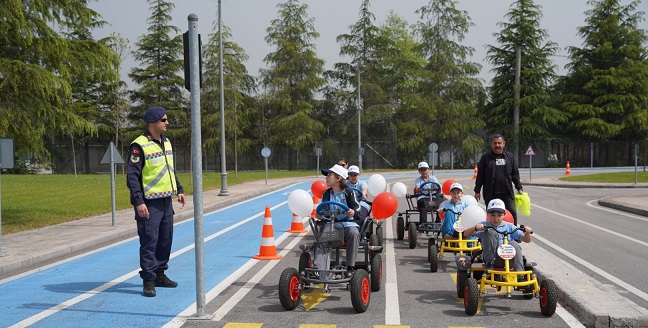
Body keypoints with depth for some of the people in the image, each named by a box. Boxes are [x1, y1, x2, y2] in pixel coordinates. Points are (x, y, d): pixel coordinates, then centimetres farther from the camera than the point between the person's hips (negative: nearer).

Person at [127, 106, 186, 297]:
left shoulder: (166, 142, 13)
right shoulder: (139, 146, -13)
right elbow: (132, 176, -16)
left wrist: (179, 190, 18)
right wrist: (138, 202, -21)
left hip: (166, 201, 8)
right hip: (149, 204, -8)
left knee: (165, 239, 14)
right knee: (149, 241, -5)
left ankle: (160, 274, 26)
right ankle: (148, 281, 3)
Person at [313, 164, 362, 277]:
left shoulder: (349, 192, 0)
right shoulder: (326, 193, 13)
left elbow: (357, 207, -2)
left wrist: (353, 212, -26)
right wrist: (320, 216, -6)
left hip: (348, 223, -3)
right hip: (331, 223, 3)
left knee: (354, 233, -35)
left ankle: (350, 267, -30)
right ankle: (318, 267, -40)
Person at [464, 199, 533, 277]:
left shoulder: (509, 226, 17)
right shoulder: (484, 225, 12)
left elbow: (527, 240, 12)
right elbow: (466, 234, -1)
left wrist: (527, 232, -12)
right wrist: (475, 228, -22)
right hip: (492, 257, -1)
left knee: (514, 244, -29)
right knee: (490, 232, -21)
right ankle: (489, 264, -21)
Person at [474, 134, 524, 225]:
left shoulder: (510, 157, 10)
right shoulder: (485, 158, 3)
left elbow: (515, 174, 14)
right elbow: (480, 176, 3)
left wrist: (519, 188, 11)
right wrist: (477, 191, 0)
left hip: (507, 193, 2)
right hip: (491, 194, -2)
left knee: (513, 213, 0)